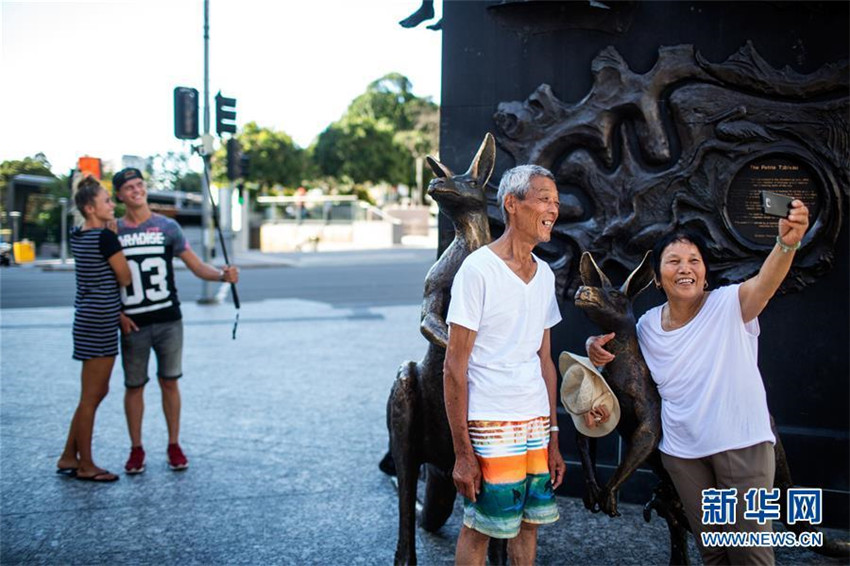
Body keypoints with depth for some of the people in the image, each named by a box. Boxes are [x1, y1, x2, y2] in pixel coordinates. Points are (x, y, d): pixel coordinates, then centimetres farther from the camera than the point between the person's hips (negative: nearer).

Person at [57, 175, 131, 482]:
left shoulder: (78, 236, 10)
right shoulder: (105, 237, -16)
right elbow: (125, 278, -10)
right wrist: (116, 235, -1)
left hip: (88, 318, 9)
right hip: (101, 321, -9)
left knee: (97, 391, 18)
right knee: (91, 396, 1)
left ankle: (69, 457, 25)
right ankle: (85, 466, 12)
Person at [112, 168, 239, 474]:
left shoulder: (167, 227, 3)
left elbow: (197, 266, -1)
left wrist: (222, 274, -20)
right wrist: (117, 315, -5)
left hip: (168, 320, 0)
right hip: (132, 324, 0)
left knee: (169, 382, 7)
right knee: (134, 386, 7)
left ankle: (174, 445, 20)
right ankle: (136, 449, 21)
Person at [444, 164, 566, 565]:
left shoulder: (545, 274, 9)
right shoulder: (478, 269, -12)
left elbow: (544, 361, 14)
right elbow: (454, 367, -13)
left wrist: (553, 438, 12)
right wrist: (463, 453, -16)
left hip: (536, 423, 7)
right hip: (491, 425, -6)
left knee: (529, 523, 14)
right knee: (478, 528, 4)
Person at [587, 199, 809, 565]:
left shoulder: (730, 304, -12)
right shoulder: (647, 325, 2)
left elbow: (766, 281, -32)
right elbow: (616, 352, 20)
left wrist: (787, 244, -53)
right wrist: (597, 346, -4)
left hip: (742, 443, -4)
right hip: (683, 451, 4)